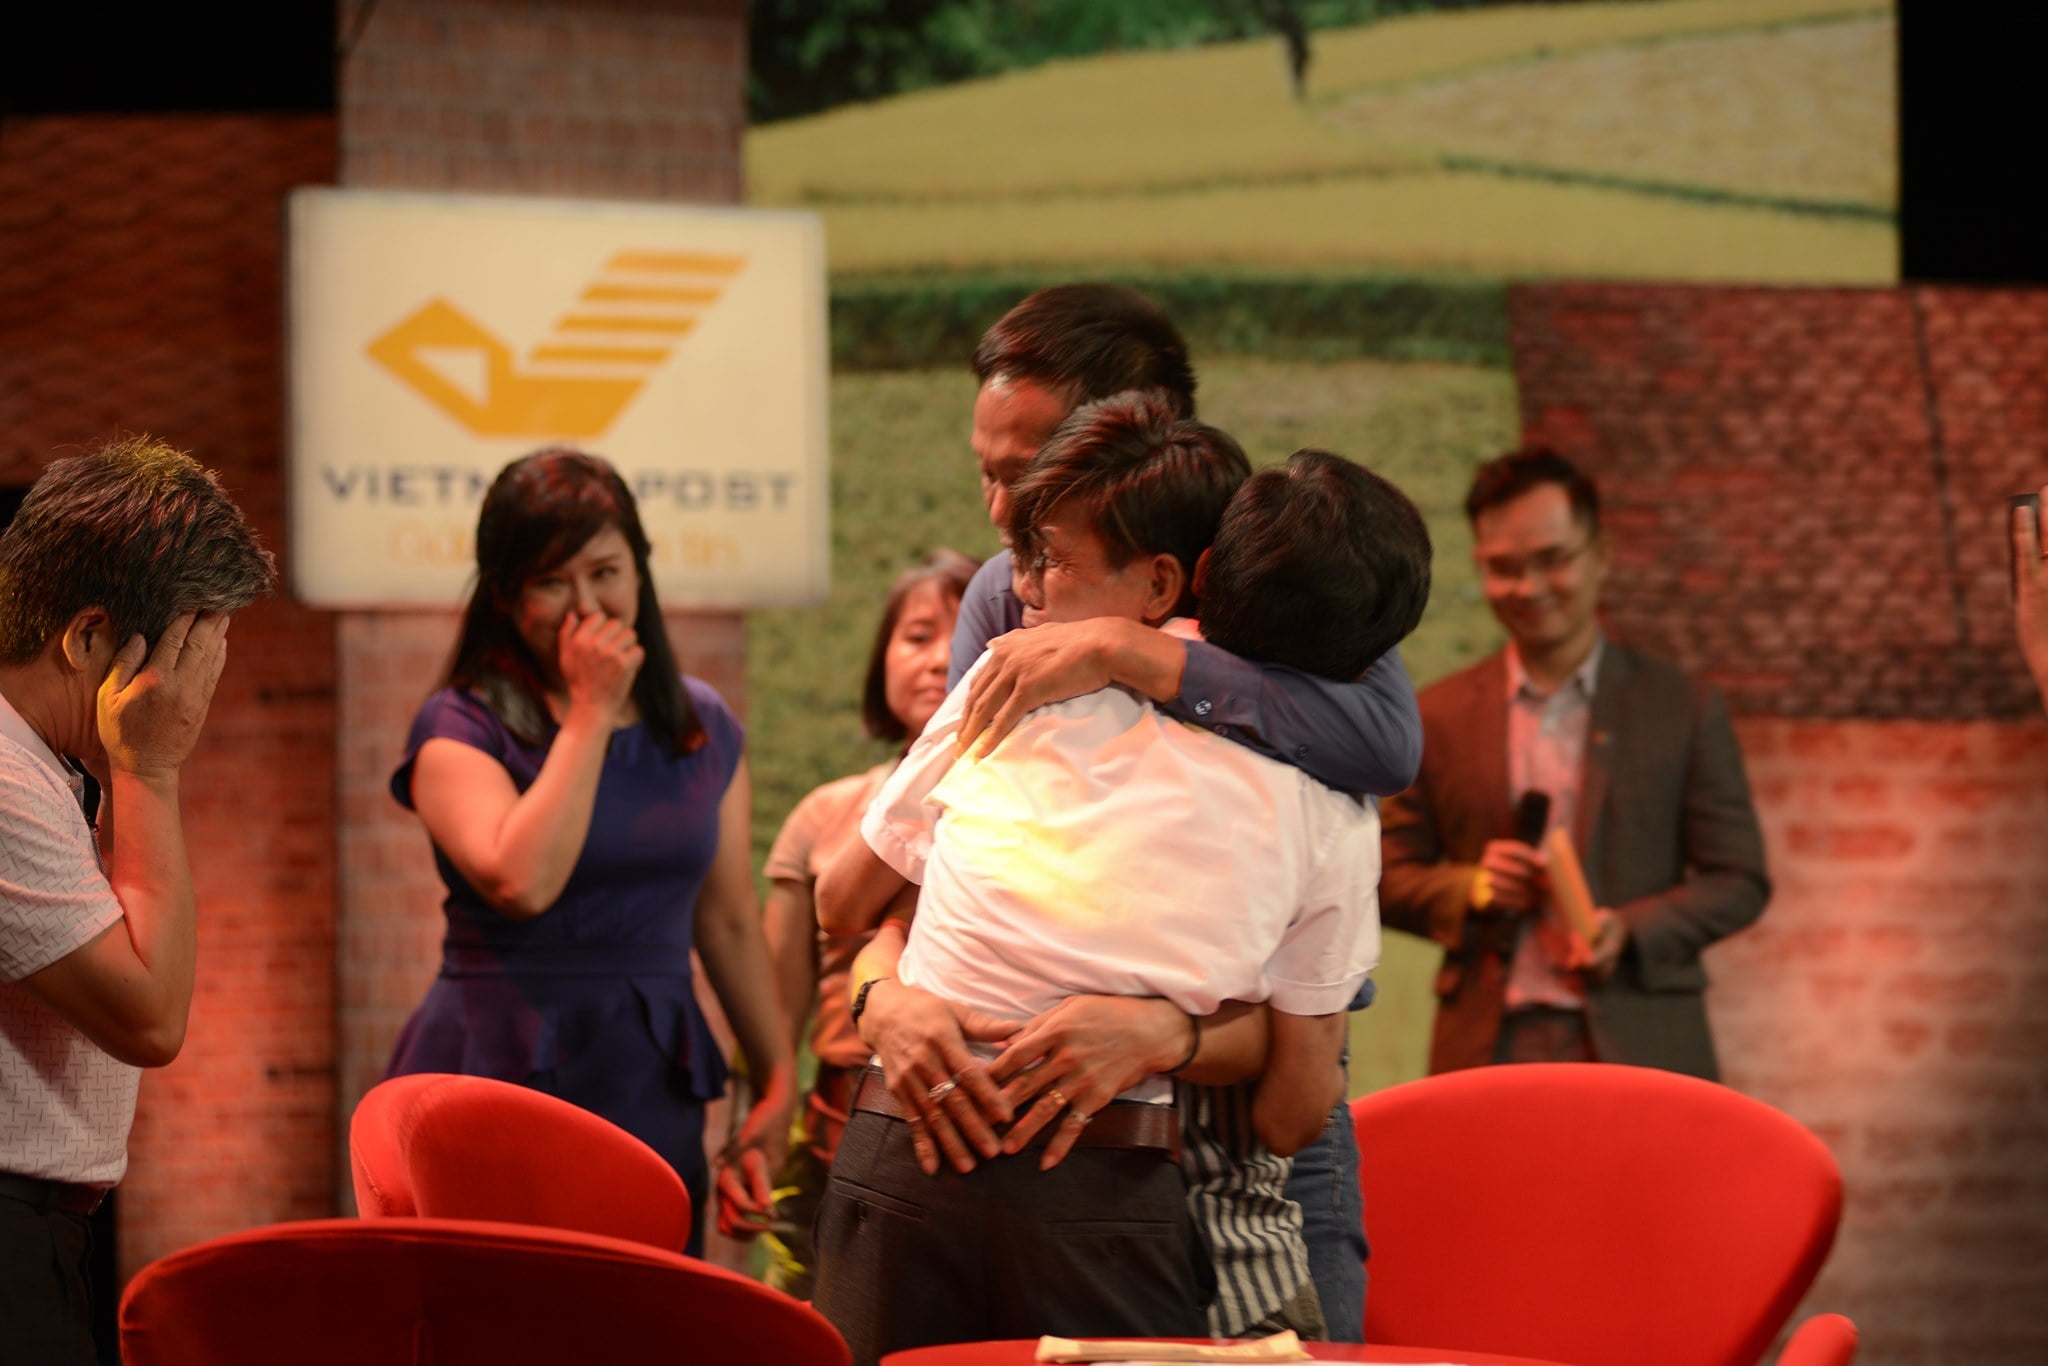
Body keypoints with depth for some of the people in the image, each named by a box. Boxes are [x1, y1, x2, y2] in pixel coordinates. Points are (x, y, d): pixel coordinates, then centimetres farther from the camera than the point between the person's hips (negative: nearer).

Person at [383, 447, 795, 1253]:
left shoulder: (704, 727, 12)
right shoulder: (461, 728, -2)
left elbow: (730, 923, 18)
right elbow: (522, 882, -20)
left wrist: (778, 1088, 15)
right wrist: (592, 713, -11)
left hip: (652, 1096, 4)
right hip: (496, 1086, -4)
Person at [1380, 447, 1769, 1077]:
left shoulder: (1684, 711, 7)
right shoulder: (1439, 718, 11)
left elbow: (1739, 882, 6)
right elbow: (1390, 880, 14)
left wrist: (1632, 931, -11)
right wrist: (1469, 889, -7)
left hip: (1639, 1049, -1)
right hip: (1487, 1050, 1)